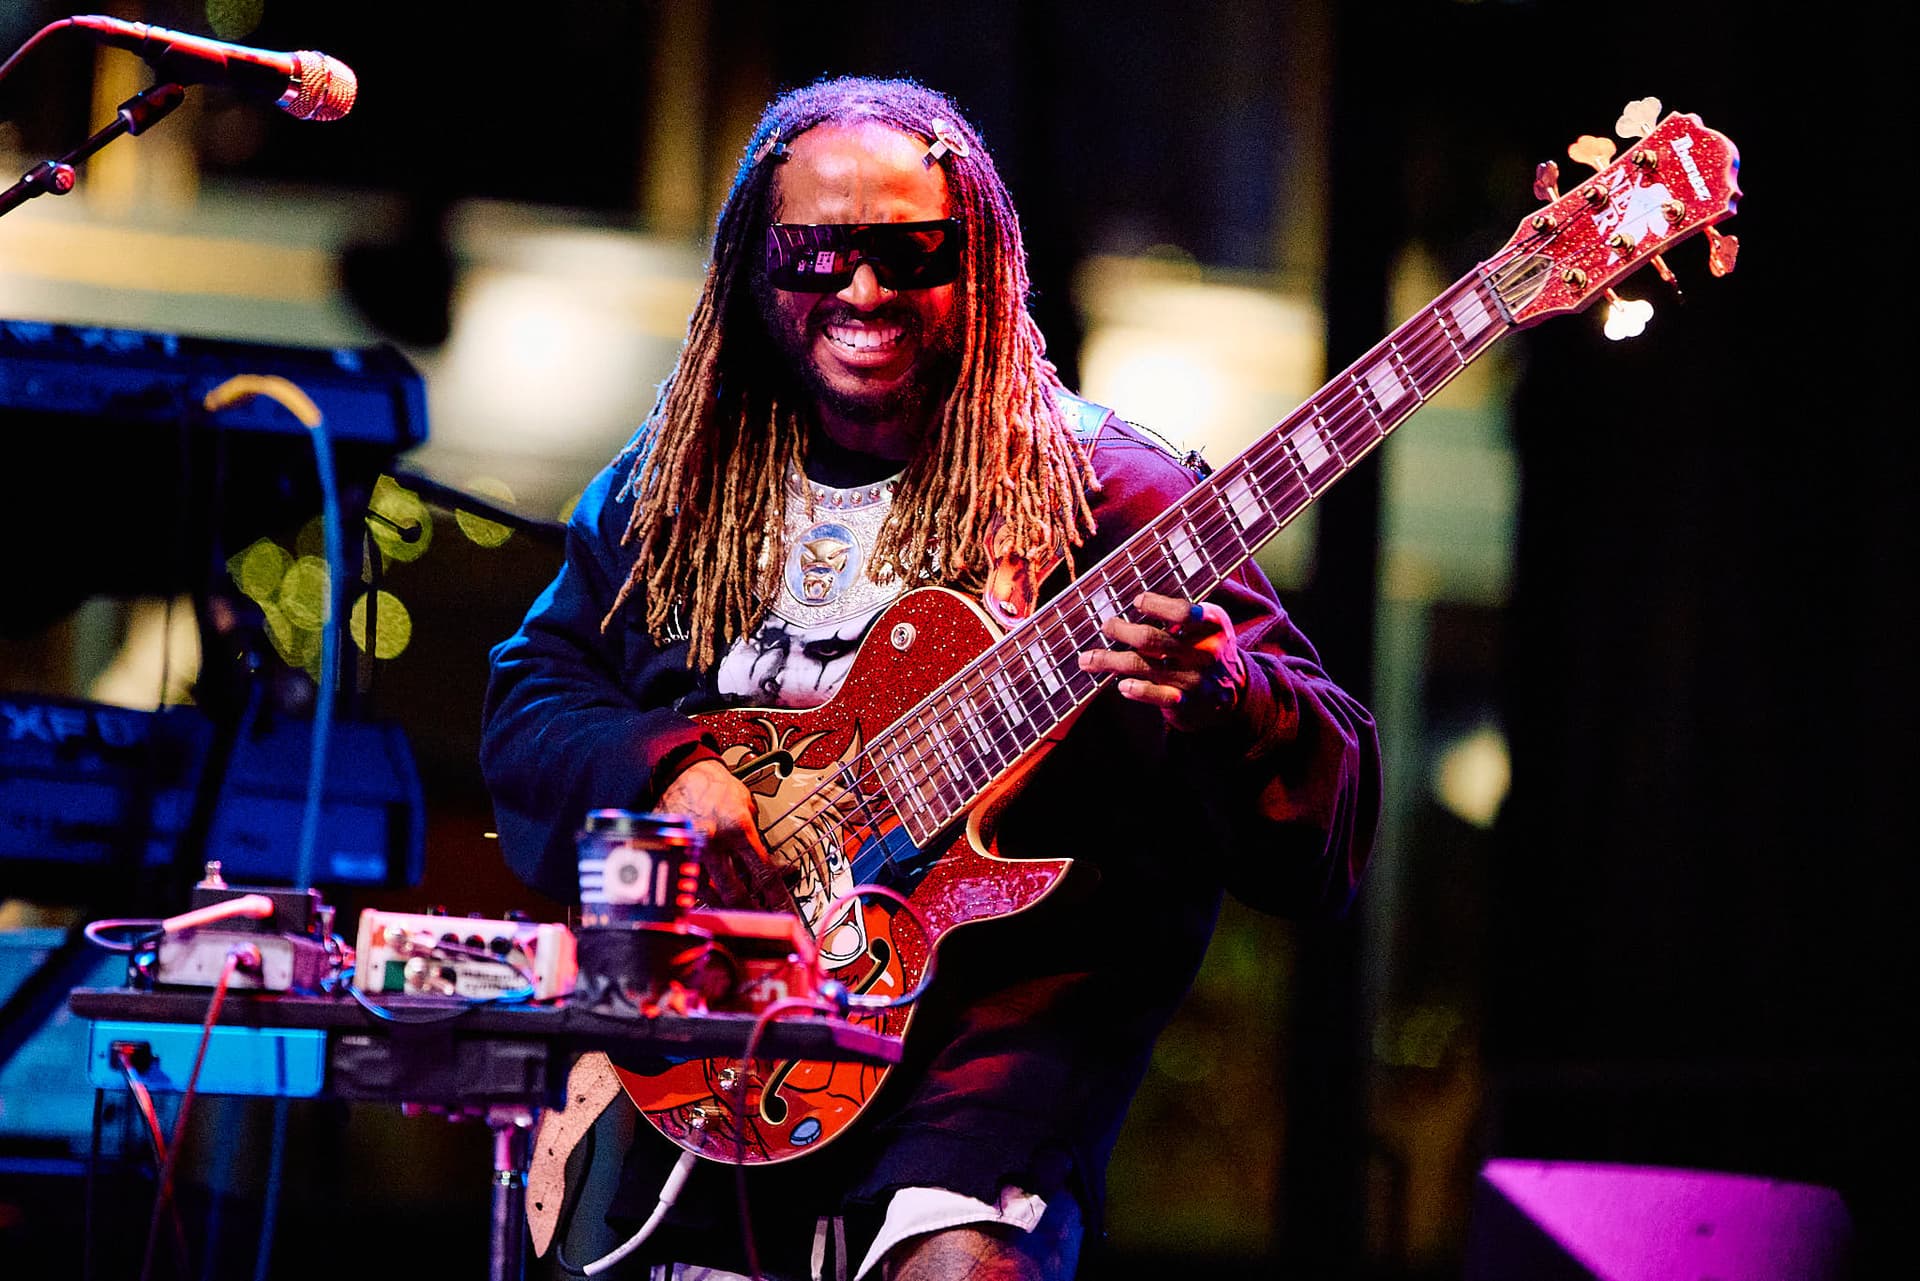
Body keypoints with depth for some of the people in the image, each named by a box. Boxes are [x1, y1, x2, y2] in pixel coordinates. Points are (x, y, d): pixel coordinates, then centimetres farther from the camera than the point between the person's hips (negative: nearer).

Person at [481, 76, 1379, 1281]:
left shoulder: (1095, 494, -4)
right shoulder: (673, 489, 12)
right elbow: (528, 698, 15)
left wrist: (1221, 704, -31)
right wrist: (662, 770, -6)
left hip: (1001, 1010, -5)